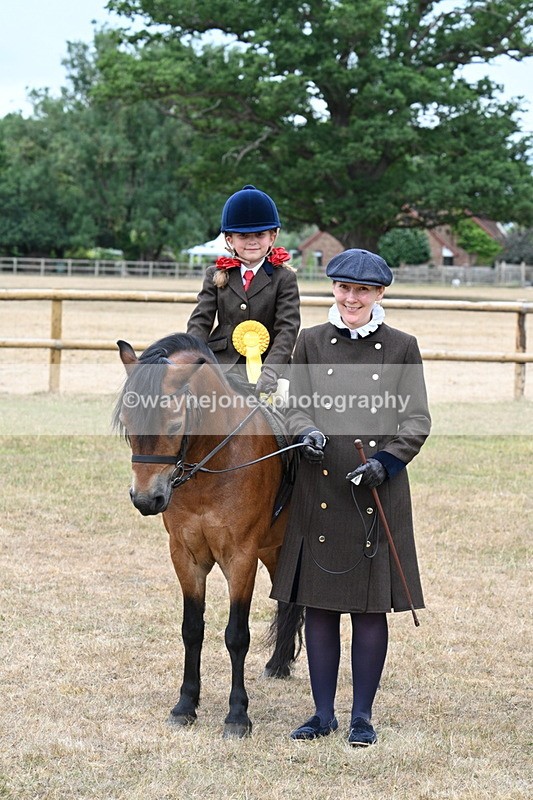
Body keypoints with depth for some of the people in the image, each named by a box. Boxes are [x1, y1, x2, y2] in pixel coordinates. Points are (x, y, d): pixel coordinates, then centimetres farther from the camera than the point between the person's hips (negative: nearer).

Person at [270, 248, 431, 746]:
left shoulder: (402, 348, 3)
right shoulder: (311, 343, 6)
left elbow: (417, 420, 1)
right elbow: (296, 406, 6)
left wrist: (385, 462, -15)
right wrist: (307, 432, -16)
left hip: (379, 494, -1)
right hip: (320, 494, 1)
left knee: (370, 607, 3)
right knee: (319, 605, 6)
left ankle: (362, 716, 14)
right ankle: (323, 714, 16)